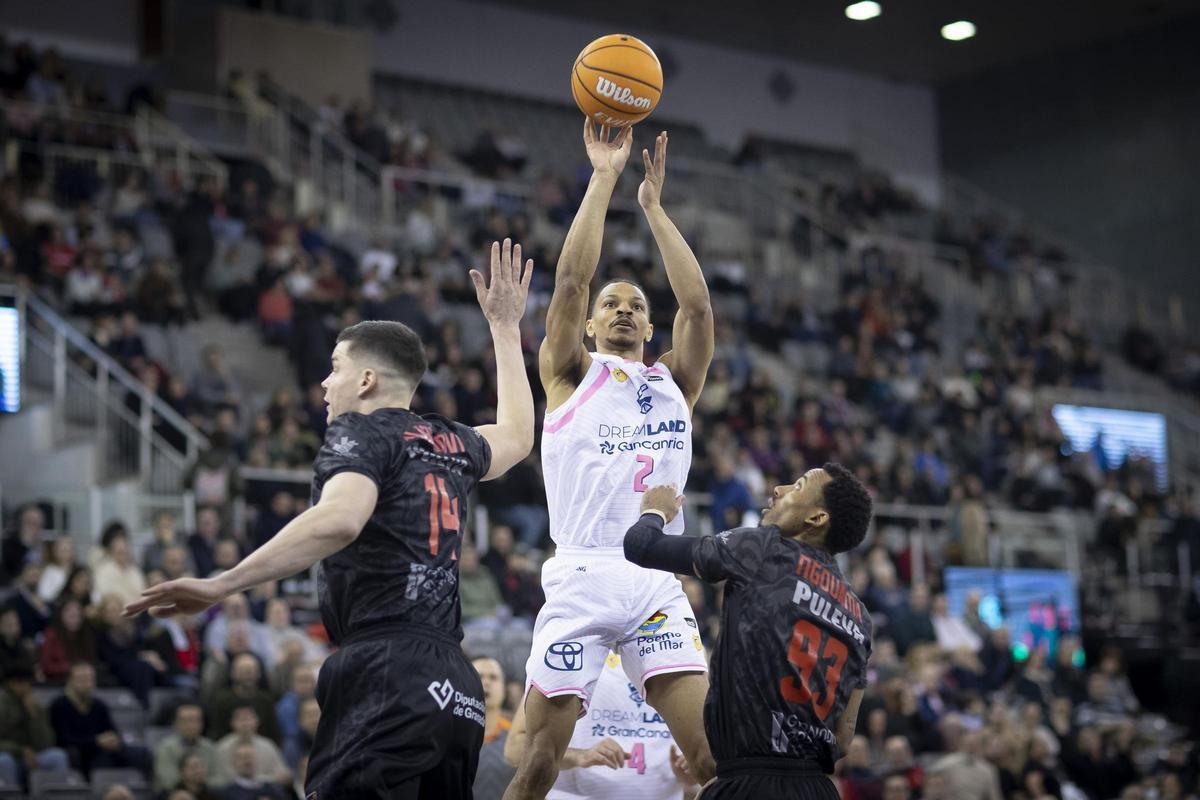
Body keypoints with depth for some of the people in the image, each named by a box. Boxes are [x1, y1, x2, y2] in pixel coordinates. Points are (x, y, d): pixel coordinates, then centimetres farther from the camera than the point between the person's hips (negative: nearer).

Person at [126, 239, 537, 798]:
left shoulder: (359, 431, 0)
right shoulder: (452, 443, 21)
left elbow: (338, 520, -22)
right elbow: (516, 434, 45)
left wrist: (221, 585, -25)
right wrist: (505, 328, 51)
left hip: (386, 674, -8)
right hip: (455, 685, 8)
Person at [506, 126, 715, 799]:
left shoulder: (673, 383, 19)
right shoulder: (572, 375, 11)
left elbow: (698, 304, 6)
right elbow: (570, 280, -2)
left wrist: (653, 206, 7)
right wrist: (604, 180, -1)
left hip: (659, 586, 3)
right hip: (581, 580, -3)